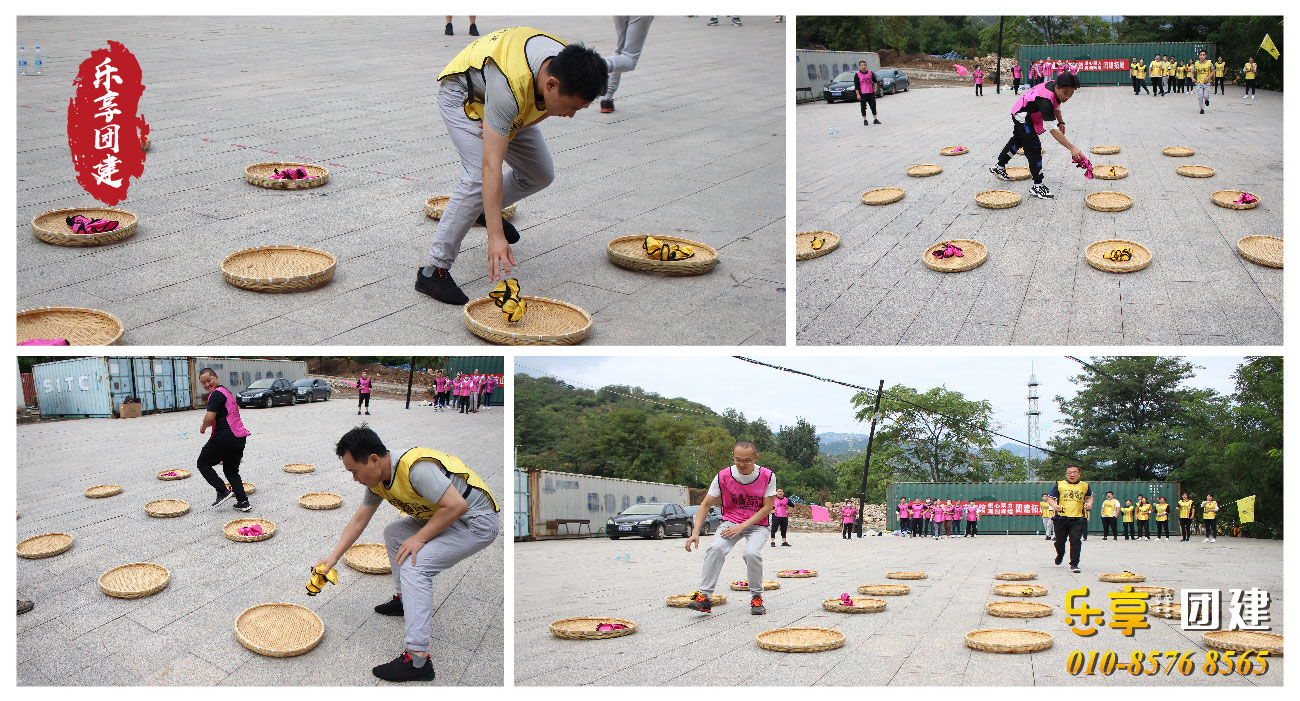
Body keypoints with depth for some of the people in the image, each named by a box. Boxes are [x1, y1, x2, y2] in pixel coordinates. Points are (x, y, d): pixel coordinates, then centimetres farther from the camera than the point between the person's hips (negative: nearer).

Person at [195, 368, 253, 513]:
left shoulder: (216, 394, -12)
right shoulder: (227, 391, 20)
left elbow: (209, 418, -20)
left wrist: (203, 427, 0)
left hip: (224, 438, -9)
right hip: (240, 437, 9)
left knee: (203, 464, 7)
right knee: (231, 471, 18)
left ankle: (223, 491, -3)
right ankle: (243, 502, 10)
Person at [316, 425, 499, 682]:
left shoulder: (416, 468, -30)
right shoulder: (378, 479, 1)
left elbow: (456, 505, -32)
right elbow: (359, 520, 13)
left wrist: (420, 538, -23)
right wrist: (333, 557, 11)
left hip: (478, 521, -10)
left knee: (413, 565, -22)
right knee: (393, 533, 20)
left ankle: (417, 660, -24)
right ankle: (404, 599, 34)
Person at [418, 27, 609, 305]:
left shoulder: (569, 67, -26)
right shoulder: (510, 85, -46)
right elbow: (491, 166, -47)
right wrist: (496, 237, -52)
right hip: (462, 95, -7)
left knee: (540, 174, 8)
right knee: (478, 179, -26)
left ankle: (484, 210, 36)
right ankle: (434, 270, -19)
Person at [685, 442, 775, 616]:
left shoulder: (767, 476, -12)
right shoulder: (723, 476, -9)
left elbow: (767, 507, -9)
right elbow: (706, 504, -4)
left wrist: (742, 526, -18)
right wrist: (695, 532, -17)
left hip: (757, 524, -1)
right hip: (730, 522, 1)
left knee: (752, 553, -30)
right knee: (716, 548, -28)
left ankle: (757, 598, -8)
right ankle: (705, 596, -25)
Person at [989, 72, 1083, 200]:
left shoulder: (1056, 85, -16)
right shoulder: (1045, 101, -41)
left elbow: (1055, 104, 9)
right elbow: (1053, 130, -45)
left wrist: (1061, 122, 1)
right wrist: (1072, 149, -49)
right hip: (1022, 116, -10)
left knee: (1018, 141, 27)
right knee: (1034, 148, -13)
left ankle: (999, 167, 45)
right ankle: (1037, 185, -11)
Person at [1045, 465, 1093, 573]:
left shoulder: (1085, 486, 11)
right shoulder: (1059, 485, 5)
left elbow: (1089, 497, 28)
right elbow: (1050, 497, 7)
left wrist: (1089, 504, 6)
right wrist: (1054, 505, -13)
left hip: (1078, 519, 0)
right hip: (1061, 517, 0)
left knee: (1075, 540, -13)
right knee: (1060, 541, 11)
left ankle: (1074, 564, -8)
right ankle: (1060, 555, 43)